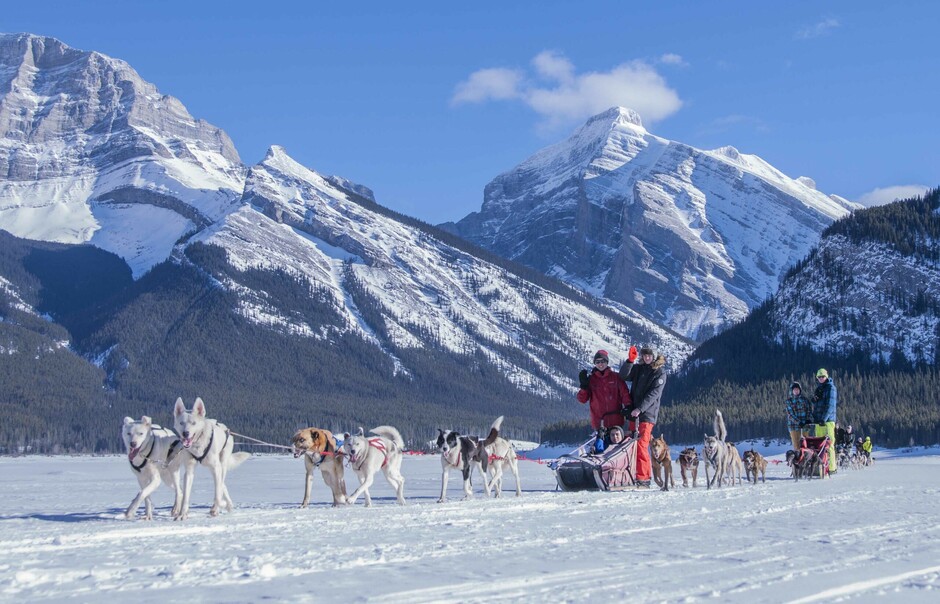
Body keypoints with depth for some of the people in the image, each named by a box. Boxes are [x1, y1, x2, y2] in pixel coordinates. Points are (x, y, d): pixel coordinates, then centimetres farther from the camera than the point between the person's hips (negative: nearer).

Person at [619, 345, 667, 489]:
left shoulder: (659, 372, -2)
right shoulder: (638, 368, 13)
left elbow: (653, 394, -12)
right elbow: (623, 376, -2)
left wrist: (640, 409, -21)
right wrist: (630, 360, -16)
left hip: (647, 414, -6)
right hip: (633, 413, 6)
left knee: (641, 445, -14)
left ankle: (644, 479, -13)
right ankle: (633, 476, 15)